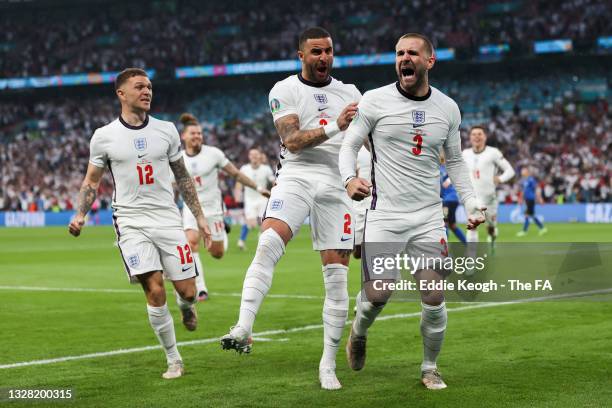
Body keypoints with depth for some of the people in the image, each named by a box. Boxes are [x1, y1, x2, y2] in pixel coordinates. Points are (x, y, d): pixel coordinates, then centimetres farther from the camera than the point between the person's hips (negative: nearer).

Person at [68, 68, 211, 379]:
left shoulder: (166, 130, 7)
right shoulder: (104, 136, 1)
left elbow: (182, 177, 15)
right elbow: (91, 181, 10)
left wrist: (199, 217, 14)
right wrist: (80, 215, -6)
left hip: (168, 219, 2)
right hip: (131, 222, -2)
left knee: (187, 291, -3)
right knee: (155, 291, -14)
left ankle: (185, 305, 37)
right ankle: (173, 359, 3)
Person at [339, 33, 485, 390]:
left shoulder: (447, 108, 7)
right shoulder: (376, 100, -3)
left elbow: (455, 161, 17)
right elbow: (349, 144, 2)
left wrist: (471, 203, 7)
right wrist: (350, 178, -18)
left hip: (429, 218, 2)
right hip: (384, 215, -2)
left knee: (434, 299, -3)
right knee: (377, 294, -10)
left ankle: (430, 367, 19)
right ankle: (359, 332, 25)